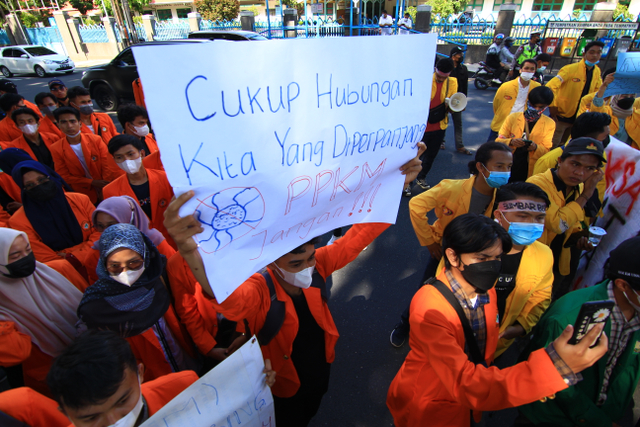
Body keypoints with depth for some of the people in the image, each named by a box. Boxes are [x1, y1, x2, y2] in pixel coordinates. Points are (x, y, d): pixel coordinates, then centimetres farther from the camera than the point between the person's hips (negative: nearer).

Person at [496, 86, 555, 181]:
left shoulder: (549, 124, 2)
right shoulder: (513, 117, 1)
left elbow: (546, 151, -1)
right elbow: (498, 141, -3)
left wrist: (535, 148, -23)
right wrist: (511, 142, -24)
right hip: (507, 170, 0)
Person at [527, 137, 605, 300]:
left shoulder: (579, 188, 1)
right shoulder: (537, 184, -23)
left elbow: (573, 225, 15)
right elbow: (557, 224, -30)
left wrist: (579, 238, -6)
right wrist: (585, 195, -23)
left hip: (560, 266, 7)